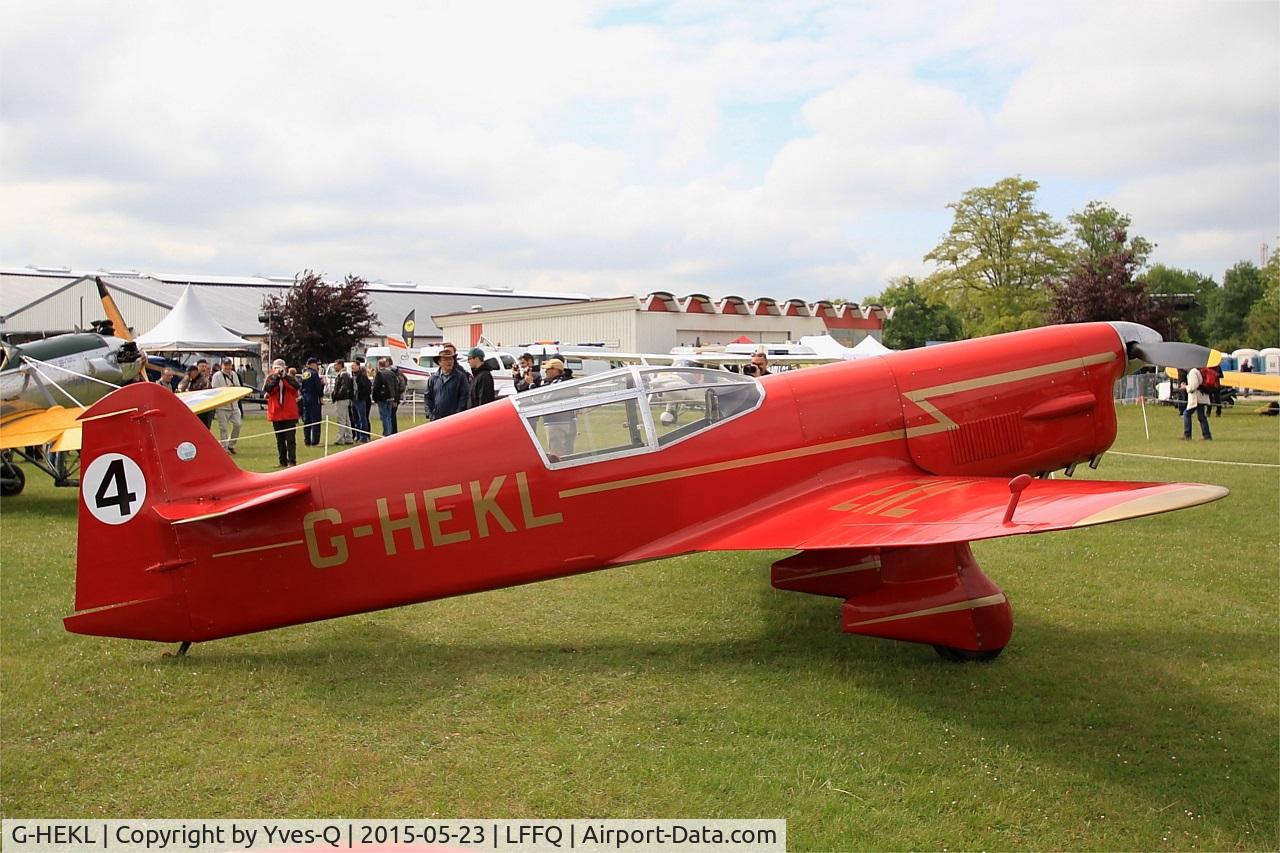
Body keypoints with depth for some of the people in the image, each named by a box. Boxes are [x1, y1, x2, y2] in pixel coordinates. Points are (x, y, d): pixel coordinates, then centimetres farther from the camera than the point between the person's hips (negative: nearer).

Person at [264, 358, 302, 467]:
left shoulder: (290, 377, 5)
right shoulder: (270, 378, 6)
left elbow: (297, 386, -15)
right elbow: (267, 389, -13)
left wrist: (285, 376, -17)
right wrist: (276, 377, -16)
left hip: (290, 414, -2)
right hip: (276, 413, 2)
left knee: (291, 439, -6)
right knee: (280, 440, 9)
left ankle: (292, 461, -7)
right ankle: (283, 462, 15)